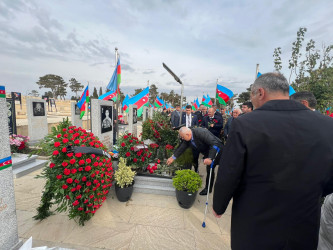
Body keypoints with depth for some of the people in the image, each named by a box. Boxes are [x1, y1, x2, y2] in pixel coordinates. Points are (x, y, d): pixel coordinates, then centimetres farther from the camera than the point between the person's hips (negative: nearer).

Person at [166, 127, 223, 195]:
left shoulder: (201, 132, -35)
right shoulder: (187, 138, -11)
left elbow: (215, 144, -35)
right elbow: (181, 147, 3)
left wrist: (210, 158, -40)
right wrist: (173, 157, 5)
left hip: (216, 149, -7)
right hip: (207, 153, 7)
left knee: (210, 168, -8)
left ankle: (208, 188, 10)